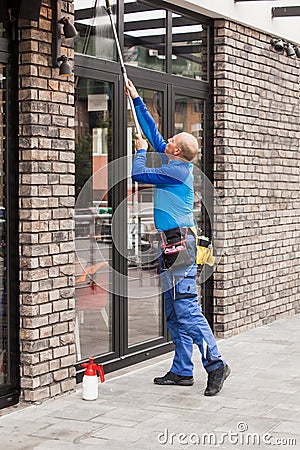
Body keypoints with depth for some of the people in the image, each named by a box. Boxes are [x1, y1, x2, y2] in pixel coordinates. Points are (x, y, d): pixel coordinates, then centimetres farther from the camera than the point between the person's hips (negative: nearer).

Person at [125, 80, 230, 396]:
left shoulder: (176, 170, -12)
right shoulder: (176, 166, 14)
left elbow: (138, 174, -7)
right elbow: (153, 133, 24)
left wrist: (141, 151, 11)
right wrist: (136, 99, 30)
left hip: (178, 244, -10)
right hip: (174, 245, 10)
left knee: (186, 309, -12)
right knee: (175, 313, 10)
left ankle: (215, 363, -10)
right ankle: (182, 371, 14)